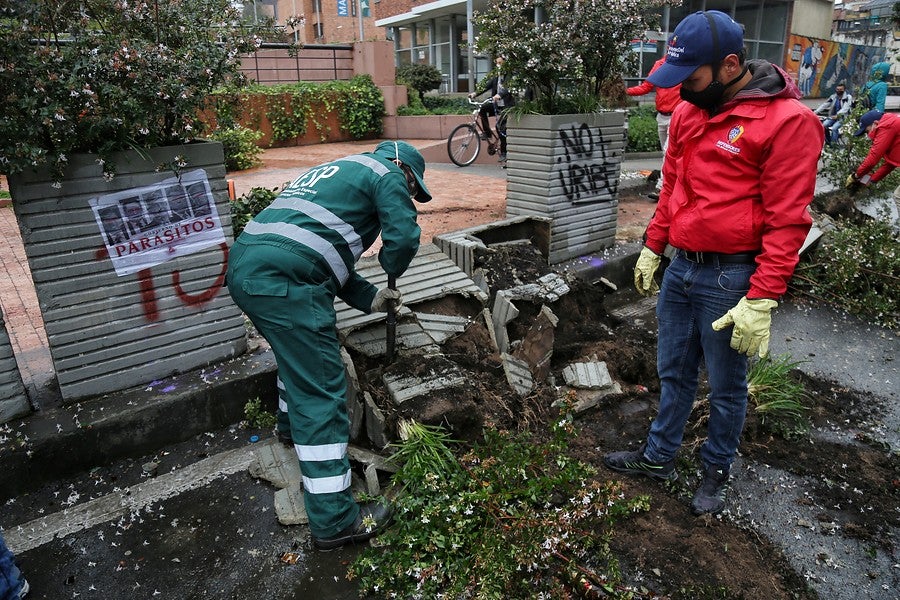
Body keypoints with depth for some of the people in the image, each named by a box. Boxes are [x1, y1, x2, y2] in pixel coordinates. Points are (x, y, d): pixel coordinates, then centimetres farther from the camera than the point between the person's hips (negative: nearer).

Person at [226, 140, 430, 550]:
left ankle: (296, 426, 56)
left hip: (243, 266, 10)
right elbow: (404, 238, -6)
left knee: (296, 356, 33)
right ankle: (334, 520, 3)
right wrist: (391, 267, 16)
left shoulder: (337, 171, 33)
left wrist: (369, 298, 27)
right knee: (322, 395, -5)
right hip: (282, 281, -10)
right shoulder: (386, 173, 7)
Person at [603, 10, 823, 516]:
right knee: (674, 373, 19)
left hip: (730, 278, -6)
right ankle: (659, 456, 36)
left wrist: (762, 301, -19)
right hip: (679, 268, 6)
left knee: (726, 387, 12)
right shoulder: (689, 113, 7)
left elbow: (787, 222, -16)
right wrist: (652, 248, 16)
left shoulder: (788, 120, -14)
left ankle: (717, 472, 34)